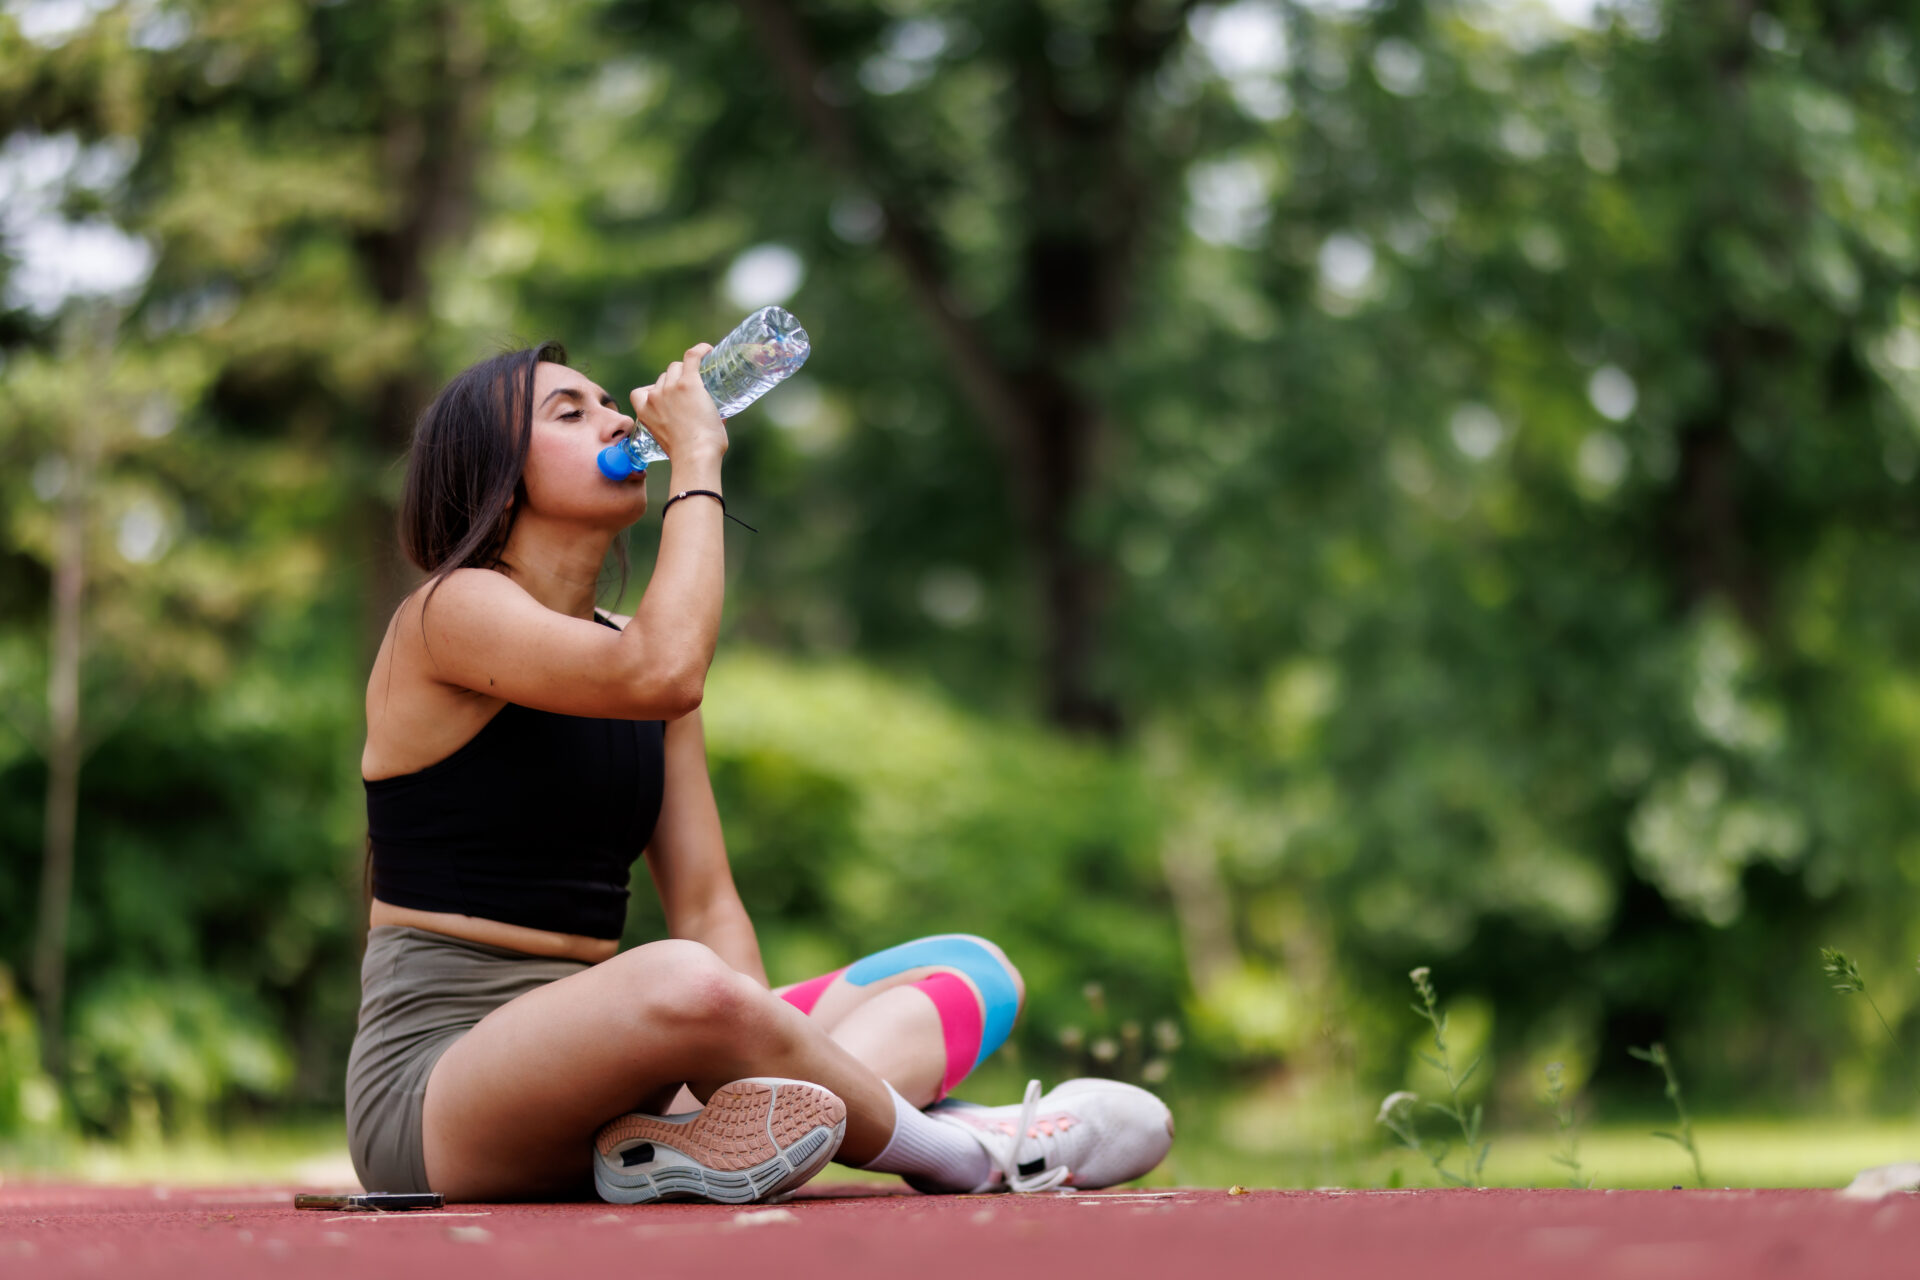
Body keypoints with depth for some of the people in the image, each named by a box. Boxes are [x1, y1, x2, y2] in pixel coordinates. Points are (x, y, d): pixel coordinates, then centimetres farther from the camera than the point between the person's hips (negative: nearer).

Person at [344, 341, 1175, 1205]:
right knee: (680, 982, -41)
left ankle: (699, 1138, -30)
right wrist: (697, 459, -13)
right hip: (439, 1074, -9)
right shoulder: (451, 611, -6)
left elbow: (706, 907, 9)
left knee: (974, 970, 2)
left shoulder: (623, 645, 17)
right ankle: (963, 1152, -18)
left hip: (595, 1058, 9)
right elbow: (664, 672, -27)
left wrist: (756, 1050, -11)